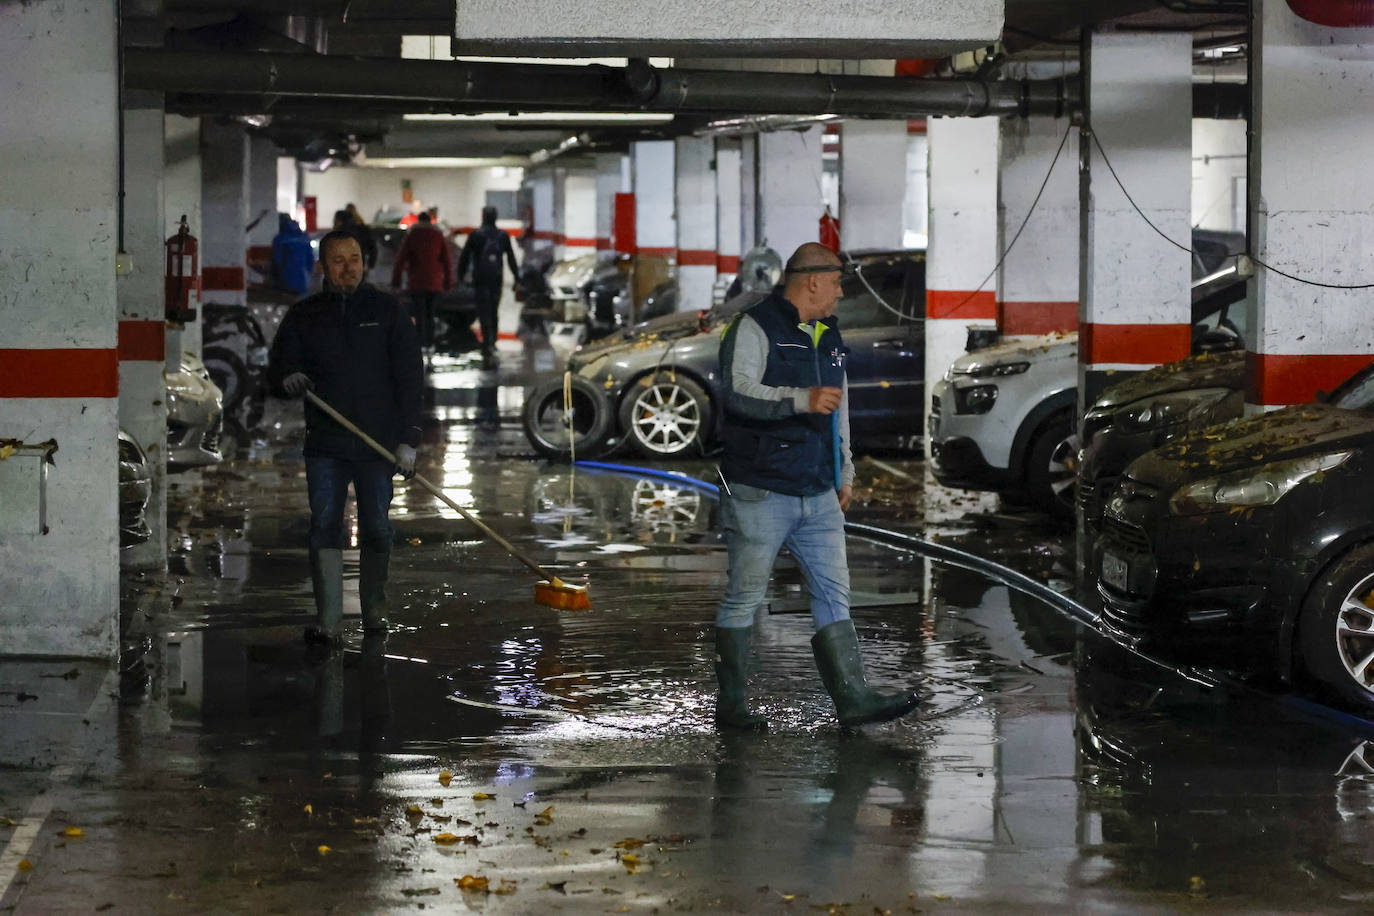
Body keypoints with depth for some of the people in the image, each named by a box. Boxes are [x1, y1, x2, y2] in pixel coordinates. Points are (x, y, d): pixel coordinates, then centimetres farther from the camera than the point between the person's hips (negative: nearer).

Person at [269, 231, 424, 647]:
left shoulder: (388, 311, 5)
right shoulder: (303, 316, 8)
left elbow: (410, 378, 3)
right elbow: (279, 369, 9)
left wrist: (407, 439, -5)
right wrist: (287, 380, -17)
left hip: (378, 441, 0)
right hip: (325, 443, 0)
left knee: (376, 530, 5)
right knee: (325, 527, -10)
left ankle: (374, 609, 24)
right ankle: (327, 621, -11)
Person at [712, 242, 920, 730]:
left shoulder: (828, 337, 18)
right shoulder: (755, 328, -8)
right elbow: (739, 390, -24)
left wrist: (845, 472, 26)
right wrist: (802, 399, -33)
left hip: (818, 495, 8)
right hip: (760, 491, -8)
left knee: (834, 593, 3)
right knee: (744, 596, 0)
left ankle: (853, 697, 3)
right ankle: (731, 704, 7)